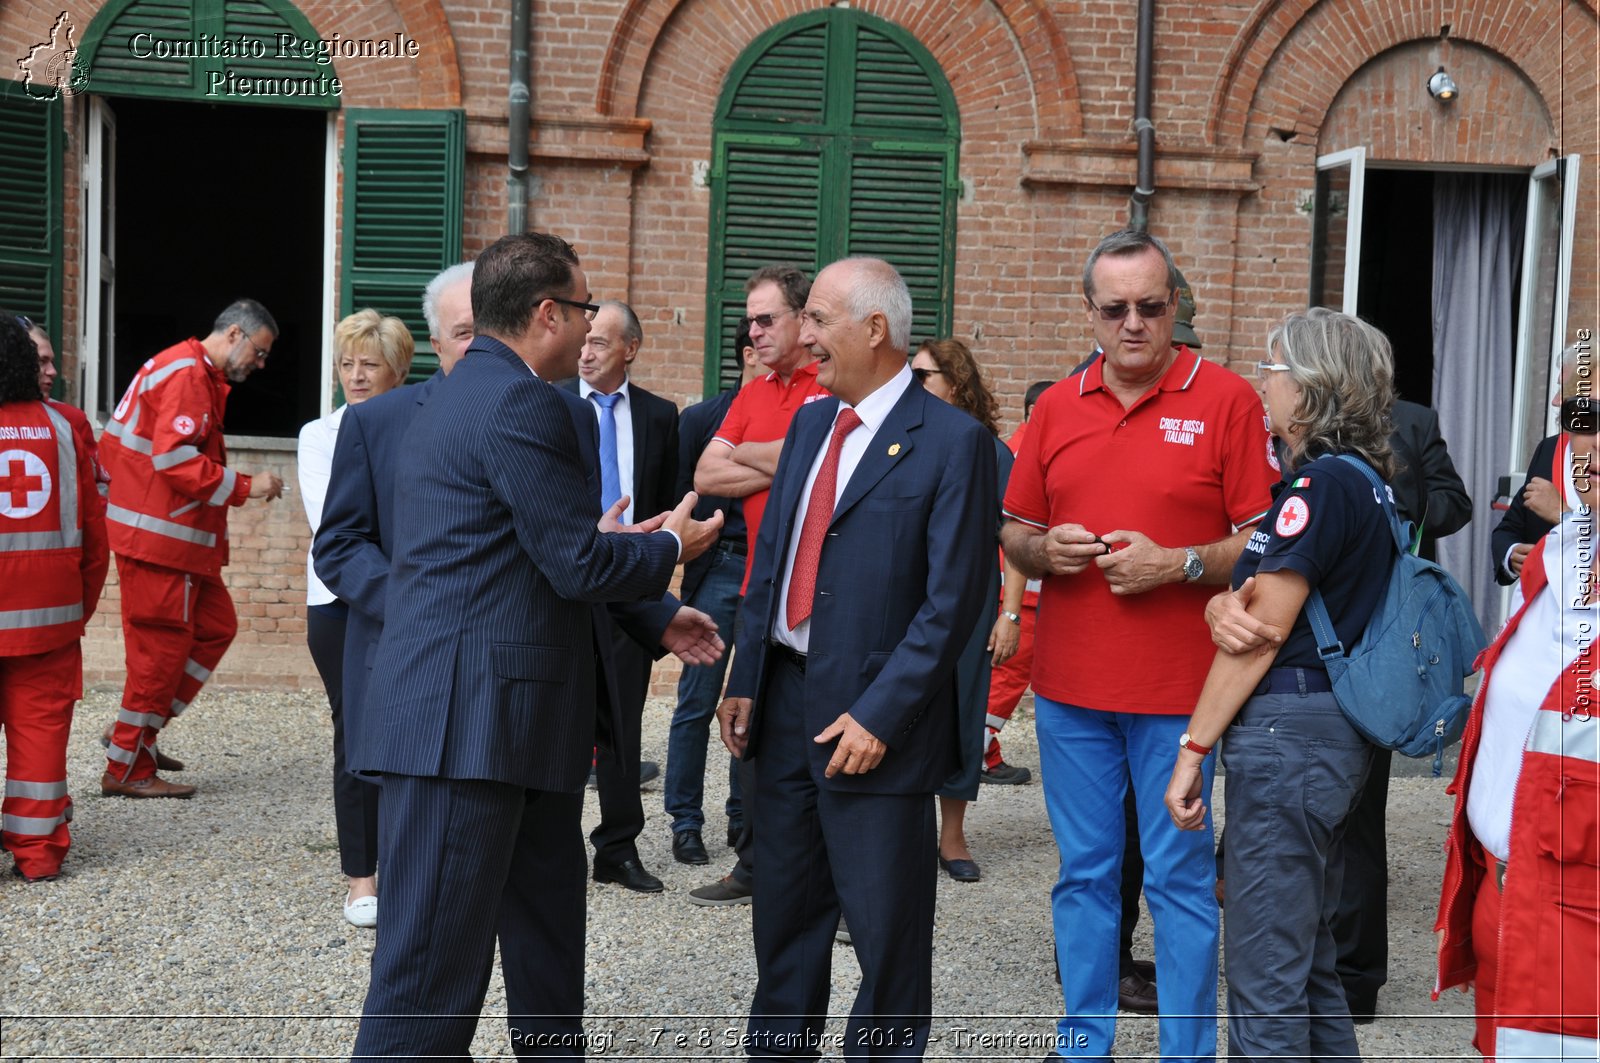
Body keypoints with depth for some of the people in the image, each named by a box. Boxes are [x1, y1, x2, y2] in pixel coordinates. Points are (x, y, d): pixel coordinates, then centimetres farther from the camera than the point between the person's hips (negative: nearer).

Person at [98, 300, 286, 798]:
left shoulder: (203, 377, 19)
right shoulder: (186, 374, -14)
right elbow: (175, 458, -24)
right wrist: (244, 486, -18)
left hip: (181, 538, 11)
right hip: (158, 539, -11)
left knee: (216, 627, 12)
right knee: (162, 648, -4)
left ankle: (139, 732, 16)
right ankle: (128, 770, 6)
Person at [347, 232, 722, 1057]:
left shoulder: (459, 395, 18)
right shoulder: (521, 403, -14)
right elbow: (580, 564, -15)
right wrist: (671, 543, 2)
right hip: (469, 718, -11)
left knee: (547, 954, 19)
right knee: (434, 966, -4)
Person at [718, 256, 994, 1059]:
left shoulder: (951, 441, -11)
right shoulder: (809, 425, 11)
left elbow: (953, 600, -15)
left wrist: (881, 715, -18)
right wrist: (746, 682, 7)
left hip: (873, 721, -6)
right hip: (785, 704, 7)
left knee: (887, 928, 6)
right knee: (784, 910, 18)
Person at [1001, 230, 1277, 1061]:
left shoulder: (1227, 400, -4)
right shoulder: (1056, 408, 9)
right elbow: (1014, 533, 16)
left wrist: (1175, 565, -17)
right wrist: (1043, 550, -5)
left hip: (1180, 690, -4)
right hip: (1069, 686, 4)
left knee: (1180, 880, 3)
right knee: (1084, 872, 13)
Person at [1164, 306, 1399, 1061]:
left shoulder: (1323, 483, -14)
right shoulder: (1364, 481, 14)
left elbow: (1262, 632, -15)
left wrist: (1194, 746, -12)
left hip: (1287, 731, -10)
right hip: (1335, 732, 10)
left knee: (1265, 971, -2)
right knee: (1307, 958, 18)